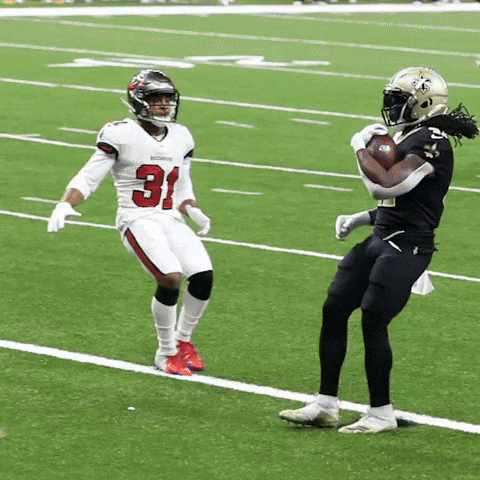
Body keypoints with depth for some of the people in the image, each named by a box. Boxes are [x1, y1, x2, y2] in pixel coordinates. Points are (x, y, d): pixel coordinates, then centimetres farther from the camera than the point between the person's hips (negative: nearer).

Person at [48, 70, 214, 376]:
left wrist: (193, 212, 2)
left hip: (171, 220, 6)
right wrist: (64, 205, -19)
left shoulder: (181, 138, 13)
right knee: (171, 278, -26)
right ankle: (166, 353, -5)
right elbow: (89, 178, -3)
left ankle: (183, 341, 13)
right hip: (137, 220, -6)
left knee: (203, 276, -14)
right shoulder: (121, 135, -6)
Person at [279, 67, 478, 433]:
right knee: (334, 309, 7)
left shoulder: (430, 141, -16)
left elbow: (388, 184, -27)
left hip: (407, 246, -10)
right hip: (383, 239, 10)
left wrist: (361, 148, -13)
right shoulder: (408, 138, 15)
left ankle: (381, 414, 6)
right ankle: (326, 405, 14)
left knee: (373, 321, -8)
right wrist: (359, 220, 12)